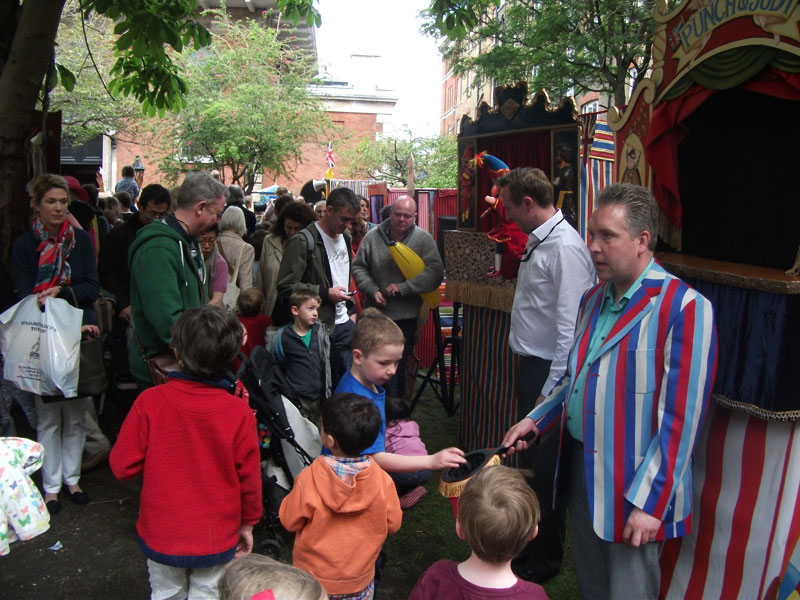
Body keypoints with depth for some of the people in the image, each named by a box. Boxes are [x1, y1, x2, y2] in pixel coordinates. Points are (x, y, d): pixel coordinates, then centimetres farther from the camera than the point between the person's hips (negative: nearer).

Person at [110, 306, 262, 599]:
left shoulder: (149, 402, -20)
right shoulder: (239, 413, -19)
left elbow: (122, 466, -12)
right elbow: (249, 477, -9)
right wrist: (247, 523, 8)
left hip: (160, 535, 1)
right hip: (216, 539, -1)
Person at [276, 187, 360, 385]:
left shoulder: (345, 238, 13)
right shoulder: (303, 241, -13)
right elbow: (286, 286, -18)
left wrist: (351, 308, 16)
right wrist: (325, 293, -18)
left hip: (344, 324, 7)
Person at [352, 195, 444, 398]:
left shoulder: (423, 239, -6)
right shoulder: (373, 237, 0)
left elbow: (435, 272, -16)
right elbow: (358, 267, 5)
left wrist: (403, 287, -21)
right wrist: (373, 290, -10)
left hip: (406, 315, -2)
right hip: (376, 313, 2)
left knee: (398, 366, 9)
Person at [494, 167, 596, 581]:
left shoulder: (565, 247, -21)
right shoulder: (537, 240, 9)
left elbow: (569, 326, -23)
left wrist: (551, 390, -21)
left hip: (549, 370, -10)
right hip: (530, 363, 10)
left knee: (544, 467, 4)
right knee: (528, 457, 22)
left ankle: (543, 560, 24)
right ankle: (528, 540, 42)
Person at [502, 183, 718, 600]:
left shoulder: (684, 308, -18)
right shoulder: (592, 299, 8)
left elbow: (681, 419, -20)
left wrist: (650, 501, -19)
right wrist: (535, 420, 5)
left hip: (632, 486, -7)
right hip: (580, 468, 7)